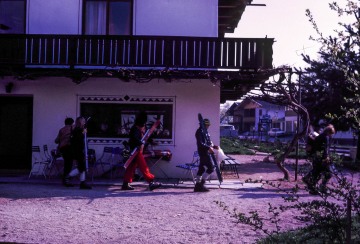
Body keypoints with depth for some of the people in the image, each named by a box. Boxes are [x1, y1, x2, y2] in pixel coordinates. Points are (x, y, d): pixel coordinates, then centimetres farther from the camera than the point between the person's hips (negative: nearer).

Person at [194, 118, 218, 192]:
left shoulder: (204, 132, 20)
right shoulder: (199, 132, -12)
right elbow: (200, 143, -21)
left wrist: (214, 146, 12)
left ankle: (198, 186, 14)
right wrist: (208, 148, -27)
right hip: (203, 152, -10)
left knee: (201, 168, 10)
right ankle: (201, 184, -9)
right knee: (211, 168, -11)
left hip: (205, 152, 10)